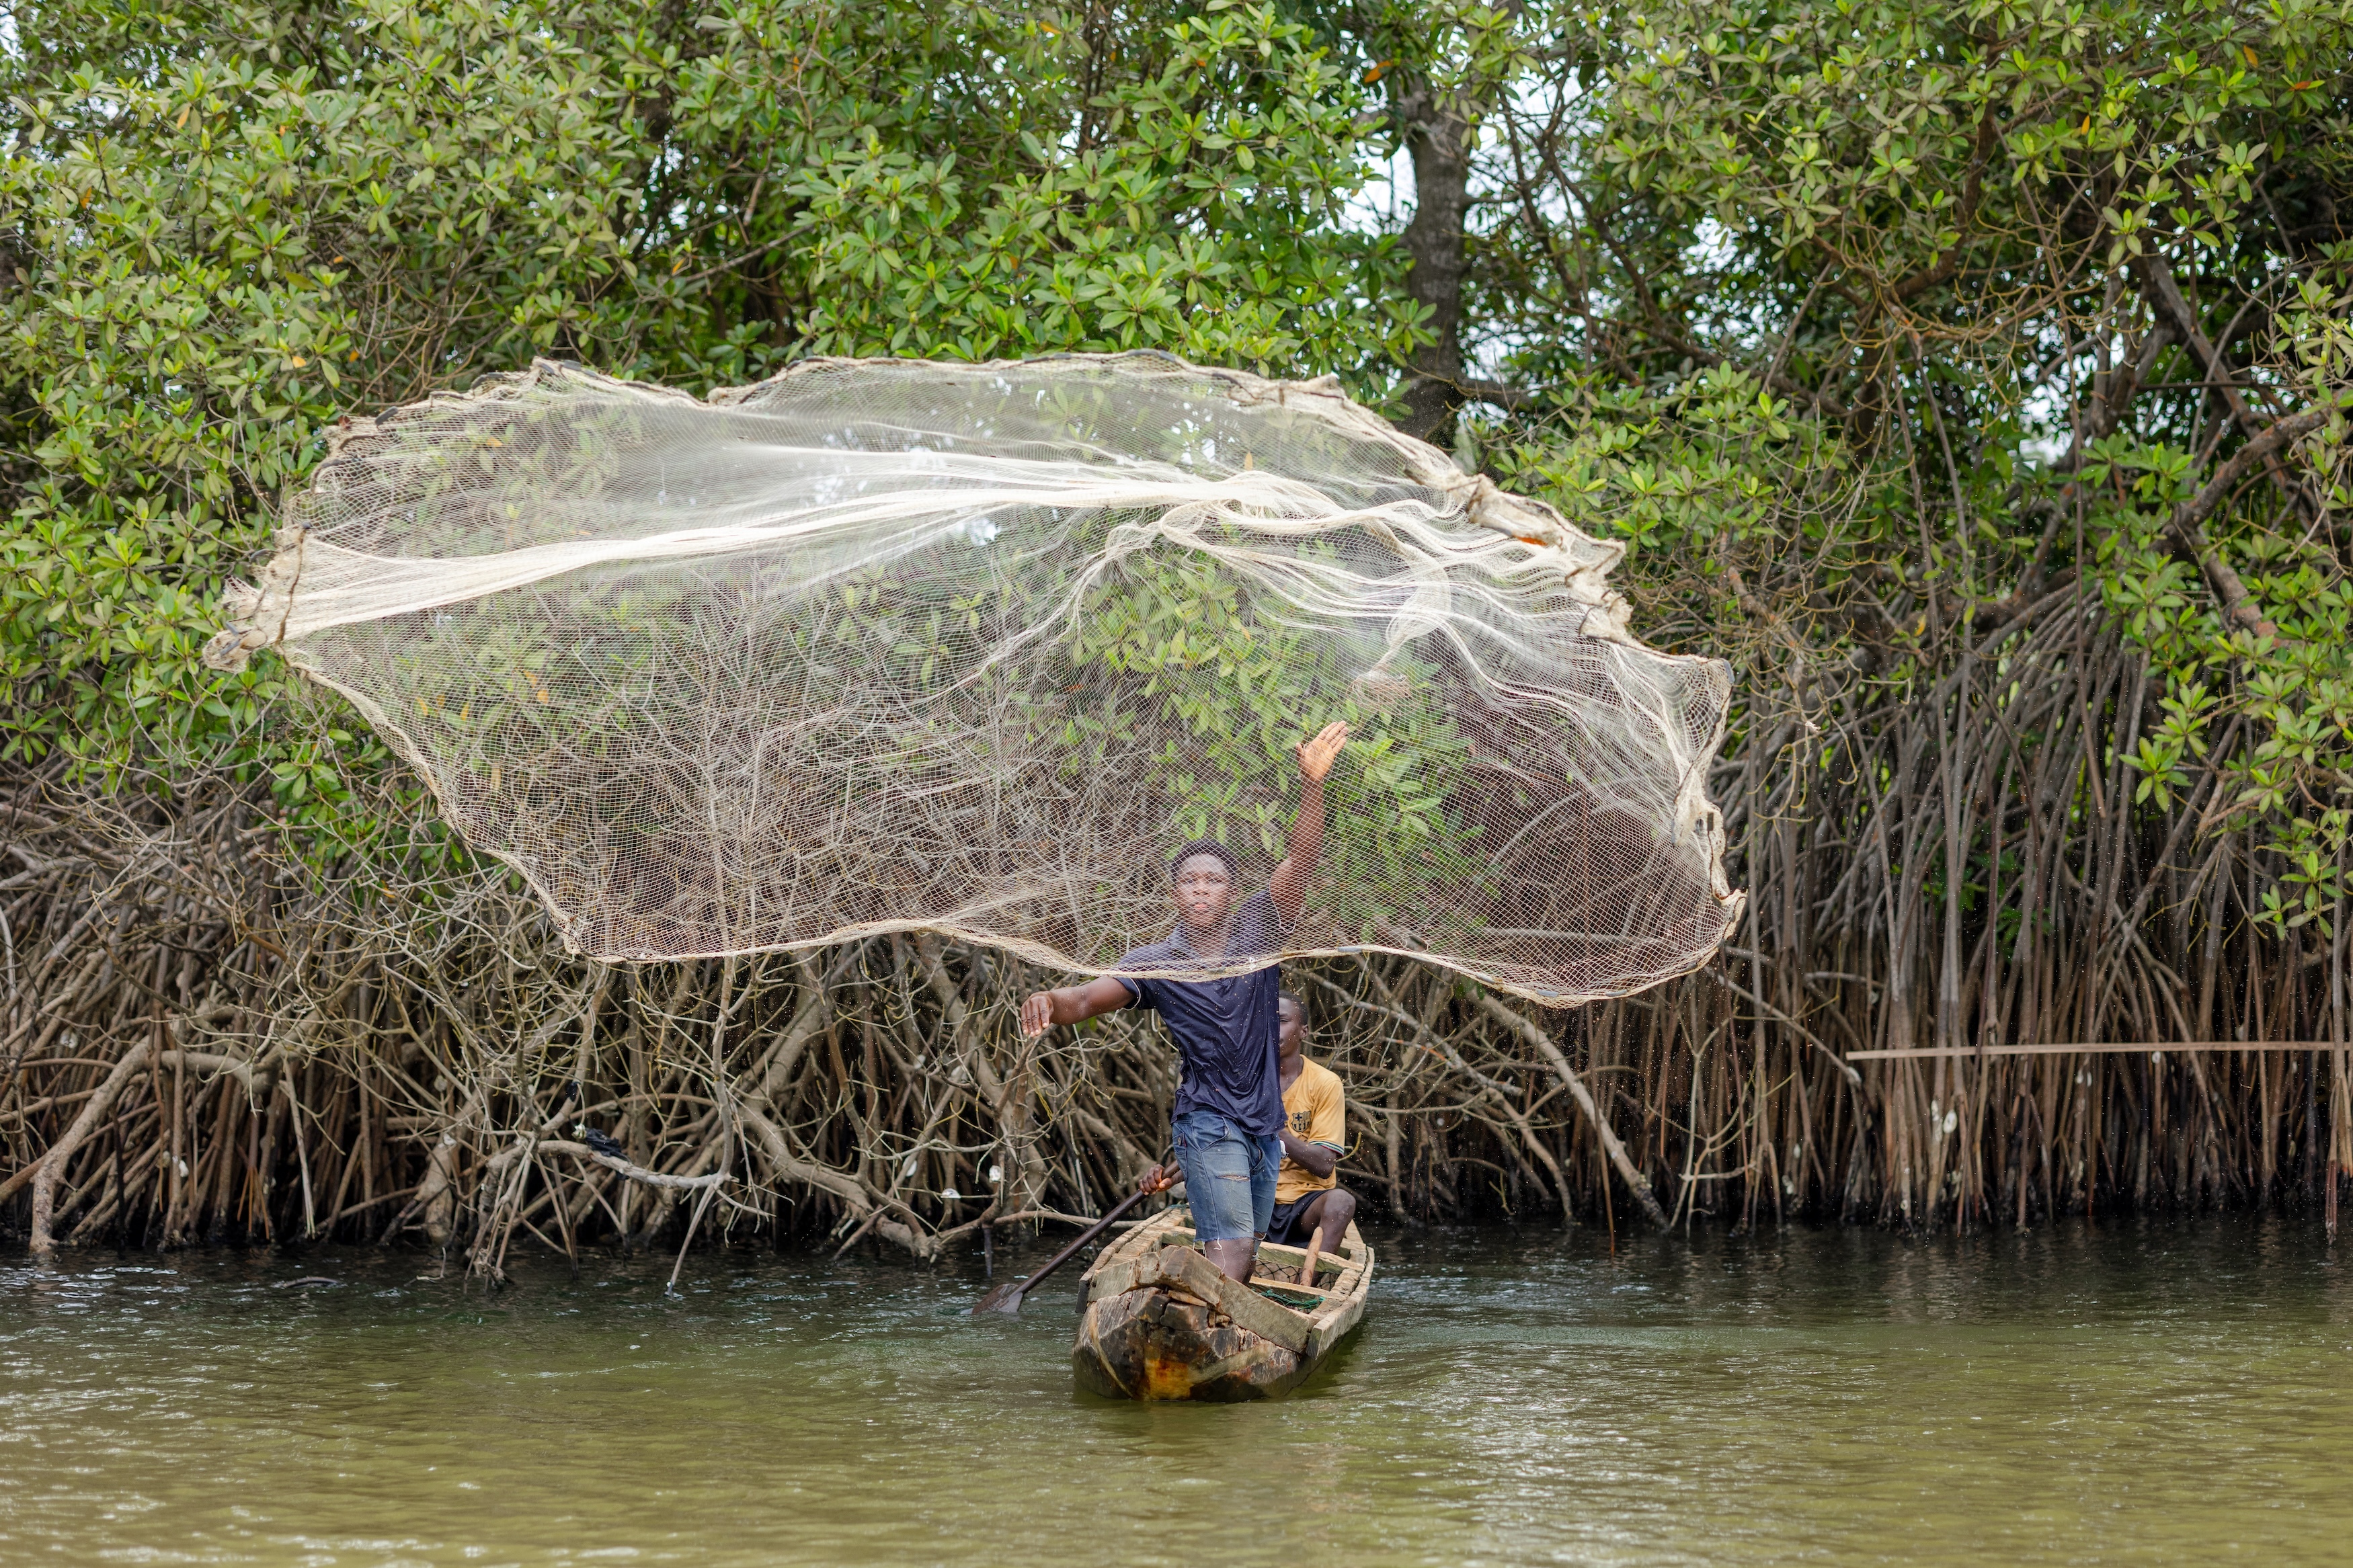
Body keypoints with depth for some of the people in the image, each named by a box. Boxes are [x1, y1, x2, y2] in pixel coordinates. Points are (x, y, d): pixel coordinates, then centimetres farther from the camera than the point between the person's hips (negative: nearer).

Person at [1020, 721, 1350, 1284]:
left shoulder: (1257, 932, 3)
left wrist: (1312, 783, -25)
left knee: (1245, 1258, 10)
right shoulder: (1155, 962, -1)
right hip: (1208, 1120, -4)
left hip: (1265, 1125, 4)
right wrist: (1050, 1001, -38)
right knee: (1230, 1249, -20)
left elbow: (1301, 863, -10)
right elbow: (1088, 998, -13)